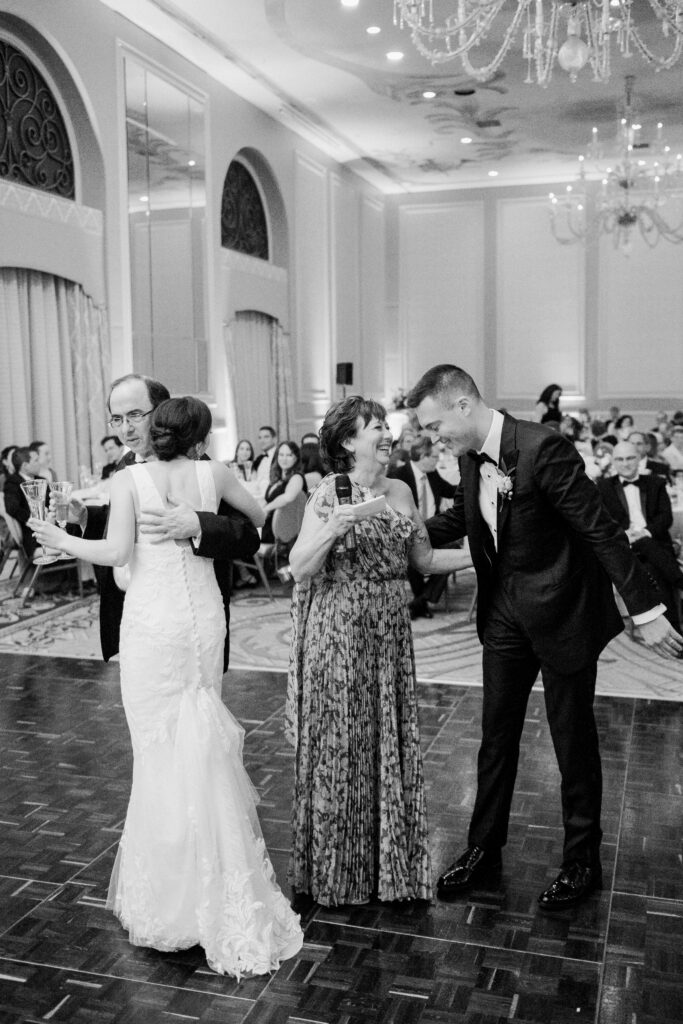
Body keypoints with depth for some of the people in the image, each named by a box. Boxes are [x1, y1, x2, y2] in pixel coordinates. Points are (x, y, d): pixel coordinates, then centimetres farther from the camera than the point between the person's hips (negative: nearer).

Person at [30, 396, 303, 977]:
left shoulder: (130, 479, -5)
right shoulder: (213, 475, 1)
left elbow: (116, 552, -11)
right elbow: (259, 515, 15)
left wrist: (61, 540, 4)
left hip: (152, 624, -2)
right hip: (203, 619, 2)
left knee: (159, 750, 7)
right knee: (203, 751, 13)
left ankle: (166, 897, 15)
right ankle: (216, 891, 20)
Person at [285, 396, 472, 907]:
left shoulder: (401, 491, 7)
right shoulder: (328, 494, -8)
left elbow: (424, 559, 11)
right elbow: (300, 568, -14)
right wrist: (332, 529, -28)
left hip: (390, 635, 5)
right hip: (339, 635, -5)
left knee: (391, 743, 11)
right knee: (340, 746, 5)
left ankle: (390, 862, 29)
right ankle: (338, 870, 24)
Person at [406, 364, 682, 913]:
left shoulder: (543, 447, -25)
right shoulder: (473, 457, -2)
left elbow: (602, 531, -23)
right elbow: (460, 518, 16)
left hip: (561, 609, -6)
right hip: (505, 609, 7)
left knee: (574, 738, 9)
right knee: (496, 734, 15)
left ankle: (582, 861, 28)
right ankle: (485, 847, 31)